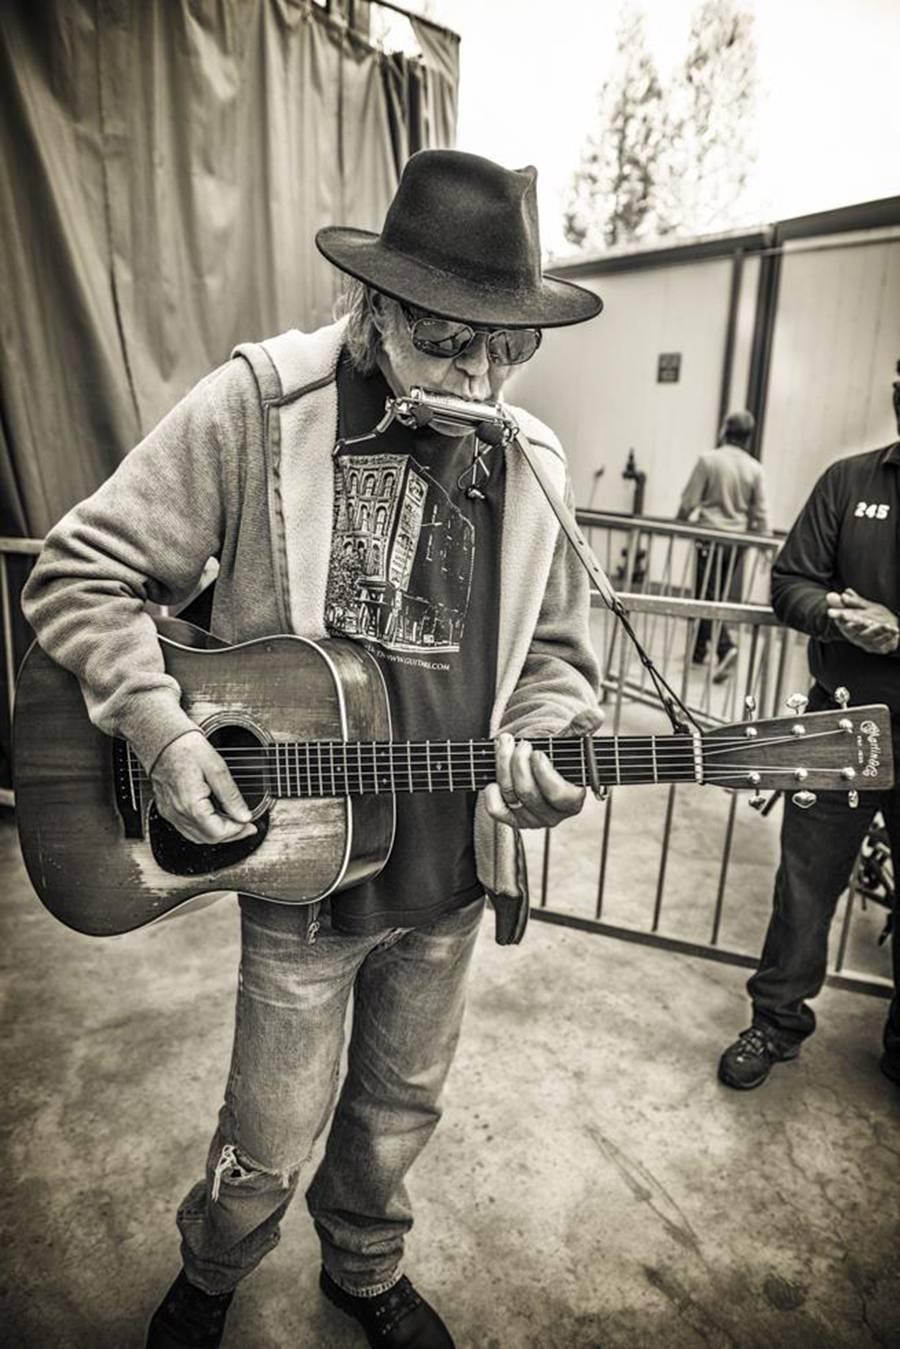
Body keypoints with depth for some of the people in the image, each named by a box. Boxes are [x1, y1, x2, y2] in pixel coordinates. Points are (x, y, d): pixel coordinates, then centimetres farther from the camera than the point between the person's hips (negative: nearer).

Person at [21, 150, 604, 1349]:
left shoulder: (531, 462, 0)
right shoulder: (255, 407, -13)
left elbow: (558, 648, 8)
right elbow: (80, 575, -9)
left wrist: (538, 744, -12)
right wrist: (161, 728, -22)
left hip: (454, 872, 4)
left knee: (399, 1110, 24)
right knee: (269, 1149, 13)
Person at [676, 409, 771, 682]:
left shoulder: (709, 459, -7)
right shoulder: (755, 468, 2)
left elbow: (689, 502, -7)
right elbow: (760, 512, 3)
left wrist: (677, 526, 9)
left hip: (710, 534, -4)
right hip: (738, 538, 4)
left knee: (707, 596, 0)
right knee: (722, 596, 13)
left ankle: (725, 647, -19)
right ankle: (698, 650, 23)